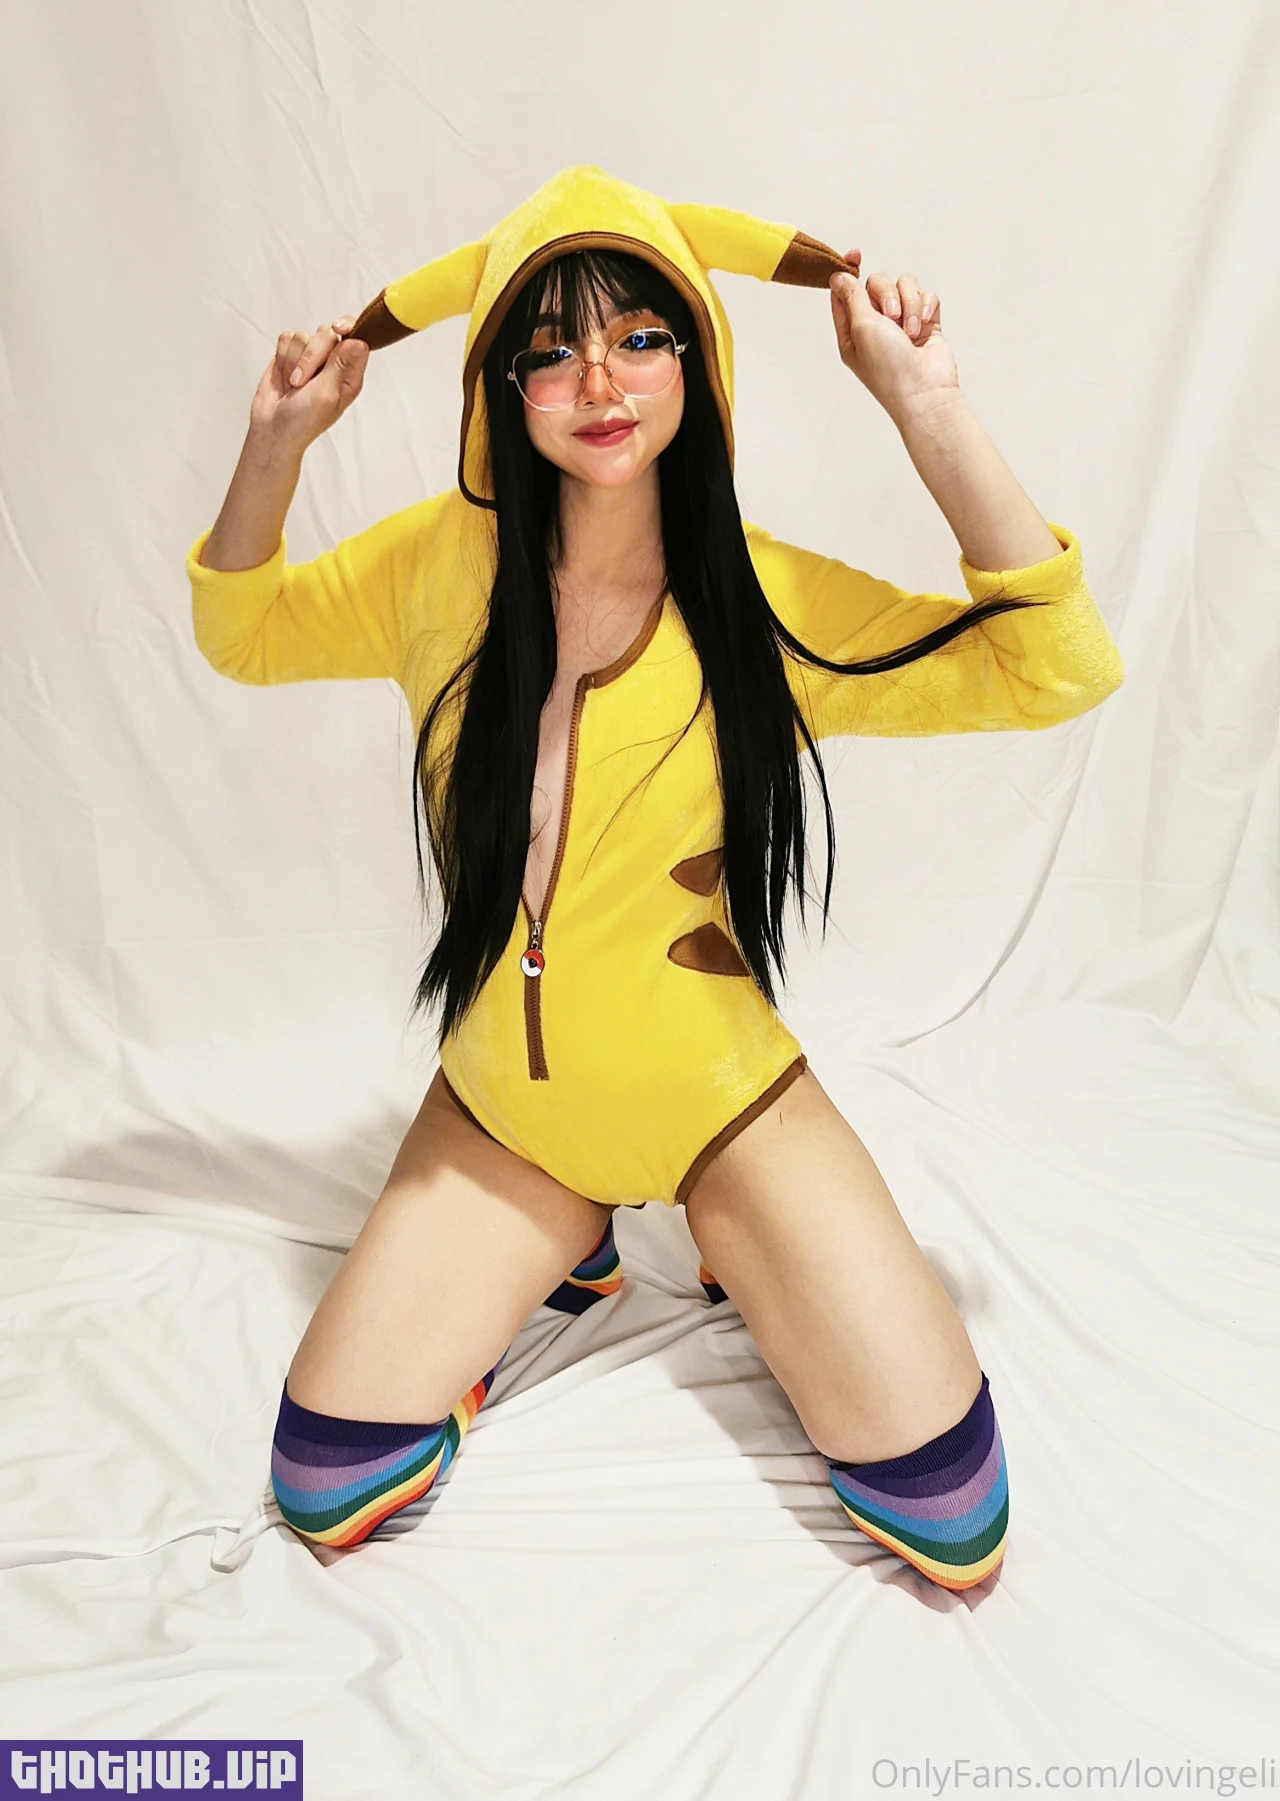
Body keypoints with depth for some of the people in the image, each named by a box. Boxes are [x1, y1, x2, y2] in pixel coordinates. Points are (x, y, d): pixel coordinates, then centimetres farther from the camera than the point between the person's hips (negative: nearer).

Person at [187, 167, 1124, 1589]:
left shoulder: (769, 602, -13)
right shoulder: (440, 563, -6)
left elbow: (1058, 668, -20)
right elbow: (241, 632, 8)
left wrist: (926, 408, -25)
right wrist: (278, 442, -8)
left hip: (729, 1109, -1)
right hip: (501, 1113, 2)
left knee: (956, 1533, 0)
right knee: (326, 1504, 5)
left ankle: (744, 1263, 25)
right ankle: (564, 1255, 26)